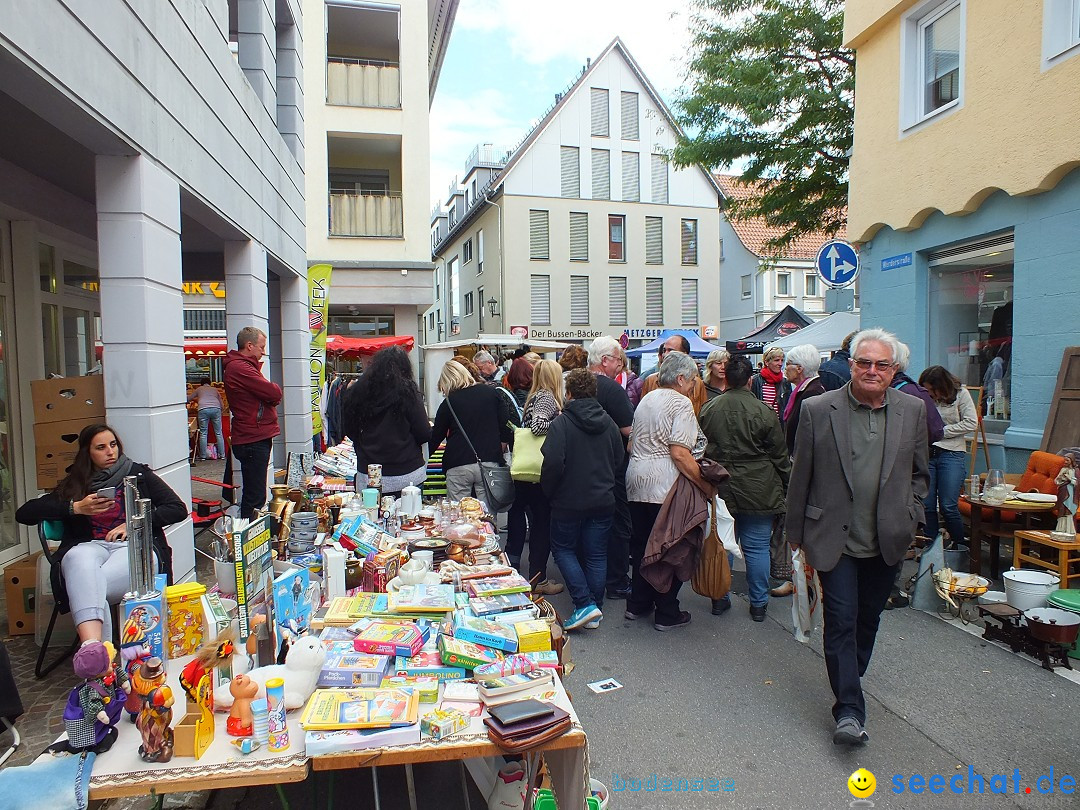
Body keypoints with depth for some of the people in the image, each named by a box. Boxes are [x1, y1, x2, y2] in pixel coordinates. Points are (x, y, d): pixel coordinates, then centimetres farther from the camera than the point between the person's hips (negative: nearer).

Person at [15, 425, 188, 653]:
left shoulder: (138, 474, 20)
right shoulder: (74, 484, 24)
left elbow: (178, 509, 10)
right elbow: (24, 513, 14)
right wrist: (76, 507, 1)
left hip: (135, 546, 0)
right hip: (90, 546, 0)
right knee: (78, 558, -39)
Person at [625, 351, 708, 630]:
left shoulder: (647, 399, 16)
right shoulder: (681, 403, -10)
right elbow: (680, 453, -19)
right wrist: (705, 484, -14)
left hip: (637, 482, 8)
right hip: (664, 485, -8)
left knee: (641, 544, 16)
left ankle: (637, 604, 25)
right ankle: (666, 614, 11)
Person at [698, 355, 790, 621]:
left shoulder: (708, 408, -2)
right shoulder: (763, 411, -11)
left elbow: (702, 449, 7)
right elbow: (780, 455, -3)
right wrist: (786, 487, 8)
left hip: (719, 488, 3)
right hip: (758, 491, -3)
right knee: (757, 547, 7)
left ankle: (719, 599, 22)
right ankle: (758, 604, 17)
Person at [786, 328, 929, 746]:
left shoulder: (912, 410, 2)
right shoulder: (817, 409, -8)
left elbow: (919, 472, 14)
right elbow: (801, 476, -1)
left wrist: (908, 518, 3)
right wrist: (796, 532, 3)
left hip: (887, 541, 4)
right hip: (835, 538, -3)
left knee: (868, 617, 19)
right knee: (841, 621, -5)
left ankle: (850, 680, 41)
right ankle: (849, 710, 4)